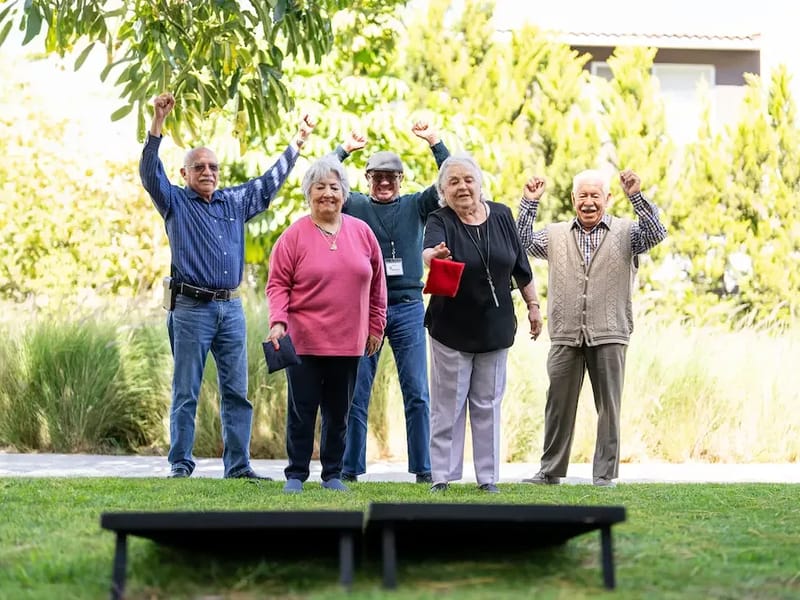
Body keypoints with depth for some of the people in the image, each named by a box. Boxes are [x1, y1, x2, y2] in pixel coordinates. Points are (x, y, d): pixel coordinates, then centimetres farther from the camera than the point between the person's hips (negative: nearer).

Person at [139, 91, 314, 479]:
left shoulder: (235, 201, 16)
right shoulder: (175, 202, 4)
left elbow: (269, 182, 27)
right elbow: (150, 172, -10)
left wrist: (297, 142, 29)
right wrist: (157, 124, -21)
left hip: (231, 309, 4)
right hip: (191, 309, -4)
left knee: (236, 392, 4)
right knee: (186, 393, -1)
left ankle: (238, 466, 8)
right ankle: (180, 466, 2)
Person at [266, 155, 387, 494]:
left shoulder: (362, 233, 5)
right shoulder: (294, 235, -4)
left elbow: (376, 285, 12)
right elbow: (278, 284, -4)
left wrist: (376, 326, 12)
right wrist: (277, 321, -17)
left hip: (348, 341, 3)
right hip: (304, 340, -3)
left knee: (338, 412, 10)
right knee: (302, 410, 2)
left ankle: (332, 474, 19)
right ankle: (296, 475, 11)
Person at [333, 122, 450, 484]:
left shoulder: (415, 206, 9)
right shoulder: (354, 206, 6)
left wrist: (434, 142, -5)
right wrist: (345, 149, -3)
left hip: (408, 308, 1)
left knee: (417, 393, 0)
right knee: (355, 394, 2)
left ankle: (423, 469, 5)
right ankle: (350, 468, 9)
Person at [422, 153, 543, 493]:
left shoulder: (501, 216, 0)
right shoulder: (440, 221, -11)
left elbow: (520, 266, 9)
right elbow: (428, 251, -34)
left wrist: (533, 305, 11)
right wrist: (434, 255, -56)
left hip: (495, 327, 3)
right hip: (452, 329, -3)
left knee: (488, 405, 10)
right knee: (448, 406, 2)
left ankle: (487, 477, 16)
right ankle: (442, 477, 9)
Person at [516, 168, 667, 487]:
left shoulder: (625, 232, 6)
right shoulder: (555, 235, 13)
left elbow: (656, 233, -9)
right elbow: (522, 243, 9)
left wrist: (636, 196, -18)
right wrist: (529, 203, 2)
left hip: (608, 336, -2)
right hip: (565, 336, 2)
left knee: (609, 406, 2)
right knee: (558, 405, 8)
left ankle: (605, 474, 9)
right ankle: (551, 470, 17)